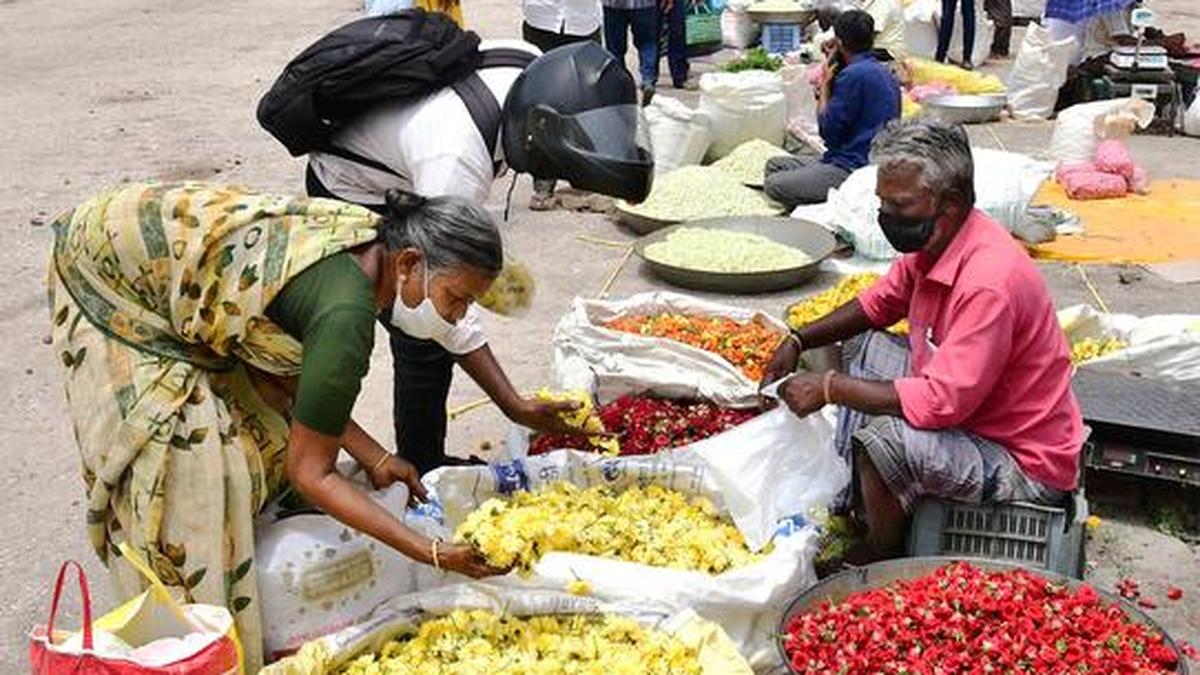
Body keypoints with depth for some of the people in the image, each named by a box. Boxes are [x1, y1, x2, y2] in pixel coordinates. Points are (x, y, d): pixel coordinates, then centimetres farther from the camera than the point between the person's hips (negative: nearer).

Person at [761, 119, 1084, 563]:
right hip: (971, 415, 10)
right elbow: (880, 303, 17)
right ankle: (853, 506, 16)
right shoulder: (933, 242, -2)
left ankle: (882, 564, -1)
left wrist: (830, 388, -26)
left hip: (1025, 464, -10)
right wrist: (798, 342, 5)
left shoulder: (989, 282, -32)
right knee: (862, 349, 14)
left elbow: (942, 402, -35)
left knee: (881, 440, -31)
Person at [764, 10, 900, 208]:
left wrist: (825, 84, 2)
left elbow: (827, 130, -11)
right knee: (774, 165, 14)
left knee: (773, 185, -15)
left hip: (853, 170, -11)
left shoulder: (855, 74, -17)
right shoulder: (882, 71, 14)